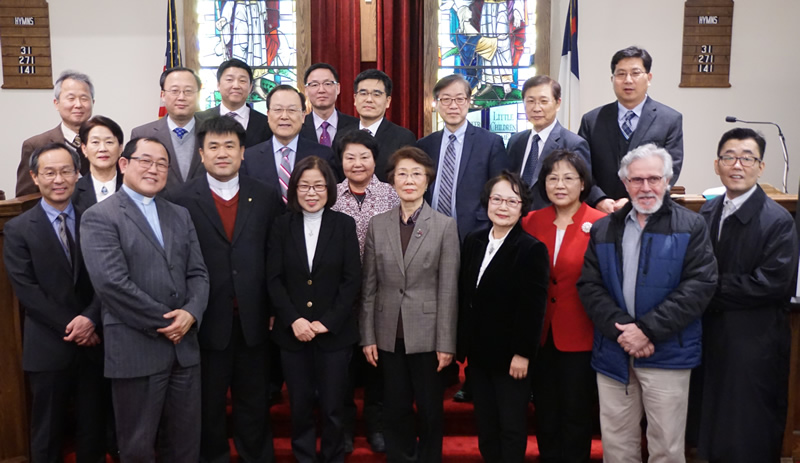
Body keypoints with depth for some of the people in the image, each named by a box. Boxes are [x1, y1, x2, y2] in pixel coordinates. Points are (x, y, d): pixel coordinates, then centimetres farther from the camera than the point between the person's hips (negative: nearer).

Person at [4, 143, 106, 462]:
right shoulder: (18, 229, -2)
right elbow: (25, 289, -8)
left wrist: (90, 319, -16)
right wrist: (69, 327, -13)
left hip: (93, 343, 2)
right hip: (48, 347, -2)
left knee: (93, 428, 13)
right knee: (48, 432, 12)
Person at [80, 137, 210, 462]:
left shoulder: (180, 215, 14)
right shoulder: (99, 217, -5)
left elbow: (198, 274, 9)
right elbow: (112, 282, -16)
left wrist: (191, 313, -10)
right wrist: (165, 323, -13)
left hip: (184, 346, 5)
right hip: (136, 350, -5)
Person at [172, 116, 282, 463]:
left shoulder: (266, 197, 2)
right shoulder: (184, 200, -4)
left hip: (253, 320, 2)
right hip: (208, 321, -1)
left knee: (254, 403, 16)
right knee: (209, 405, 15)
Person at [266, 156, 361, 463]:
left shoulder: (344, 224, 1)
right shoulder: (282, 225, 4)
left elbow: (352, 279, -4)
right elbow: (274, 279, 0)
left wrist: (327, 321, -12)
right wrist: (293, 319, -12)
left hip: (335, 332, -1)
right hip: (292, 332, 1)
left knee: (332, 408, 4)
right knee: (300, 406, 9)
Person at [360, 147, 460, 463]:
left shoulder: (445, 226, -3)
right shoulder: (377, 225, 4)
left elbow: (448, 289, -5)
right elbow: (369, 286, 5)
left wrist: (446, 343, -8)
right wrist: (367, 336, 2)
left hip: (426, 334, -2)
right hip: (389, 334, 2)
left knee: (431, 410, 10)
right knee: (395, 410, 12)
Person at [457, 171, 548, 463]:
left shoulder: (532, 249, -12)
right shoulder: (473, 241, 6)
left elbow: (533, 307, -15)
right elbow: (463, 296, 9)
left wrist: (523, 353, -17)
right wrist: (462, 343, 8)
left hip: (511, 356, -6)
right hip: (478, 352, 6)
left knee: (512, 428, 8)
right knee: (485, 426, 16)